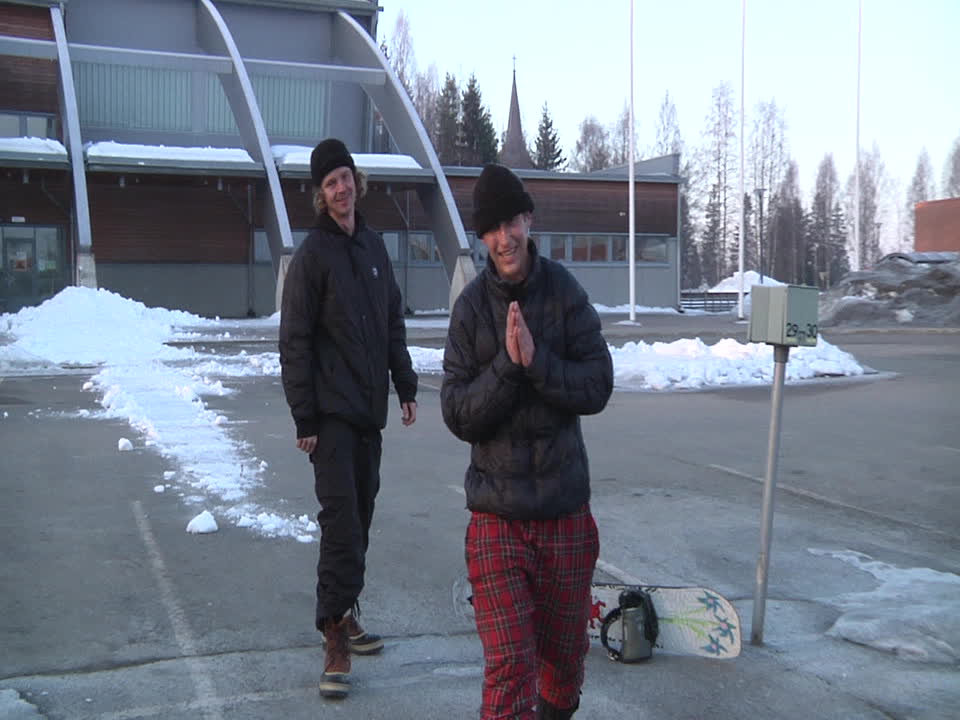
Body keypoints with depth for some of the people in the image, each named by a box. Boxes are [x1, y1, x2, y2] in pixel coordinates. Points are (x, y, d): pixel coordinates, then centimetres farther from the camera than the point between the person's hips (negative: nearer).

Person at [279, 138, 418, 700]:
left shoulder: (374, 246, 11)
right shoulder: (313, 255, -8)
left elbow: (394, 322, 18)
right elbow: (296, 342, -10)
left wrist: (406, 387, 14)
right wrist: (304, 417, -13)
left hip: (370, 408, 7)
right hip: (332, 411, -6)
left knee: (361, 515, 12)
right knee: (342, 520, -10)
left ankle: (345, 614, 26)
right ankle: (336, 640, -3)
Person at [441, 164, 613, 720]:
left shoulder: (565, 290, -4)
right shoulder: (472, 305, -6)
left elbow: (598, 387, -8)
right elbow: (458, 416, -8)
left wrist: (536, 360, -21)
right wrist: (507, 363, -21)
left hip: (566, 507, 2)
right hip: (497, 513, -2)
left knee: (565, 650, 19)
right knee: (509, 664, -6)